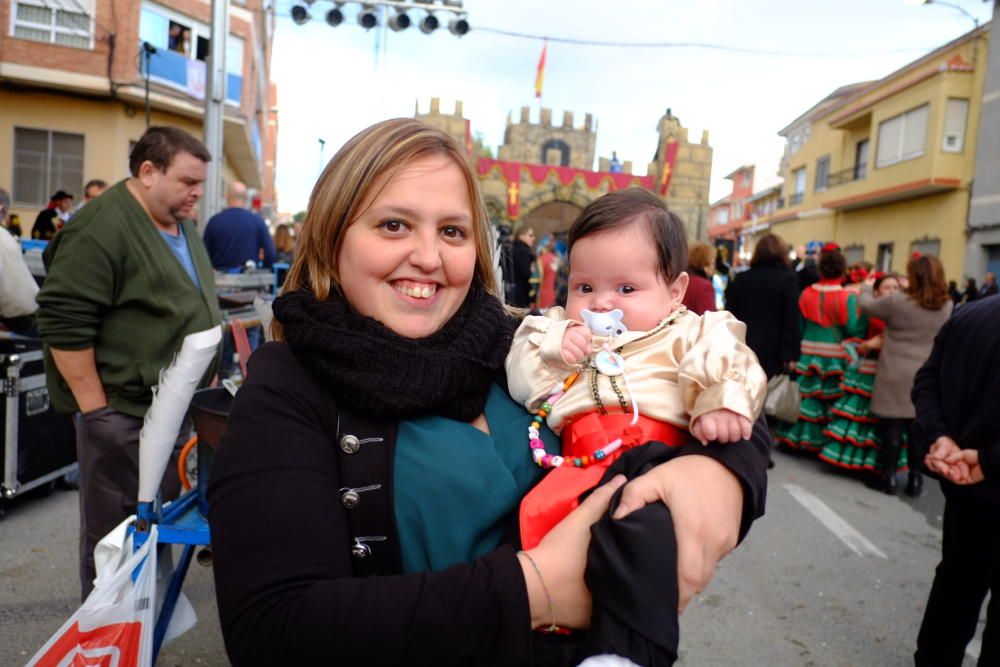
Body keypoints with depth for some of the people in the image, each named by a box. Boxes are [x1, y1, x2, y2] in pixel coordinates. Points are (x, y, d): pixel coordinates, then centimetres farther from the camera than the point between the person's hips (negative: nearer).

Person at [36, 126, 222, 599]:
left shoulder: (183, 227, 12)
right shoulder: (101, 228, -16)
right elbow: (63, 323, -19)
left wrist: (208, 379, 18)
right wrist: (95, 408, -18)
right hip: (121, 413, -8)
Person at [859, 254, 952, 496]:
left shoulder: (897, 301, -11)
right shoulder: (947, 307, 0)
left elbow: (867, 306, 3)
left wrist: (866, 289, 24)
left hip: (896, 377, -3)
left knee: (893, 428, 6)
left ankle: (889, 476, 13)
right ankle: (915, 479, 18)